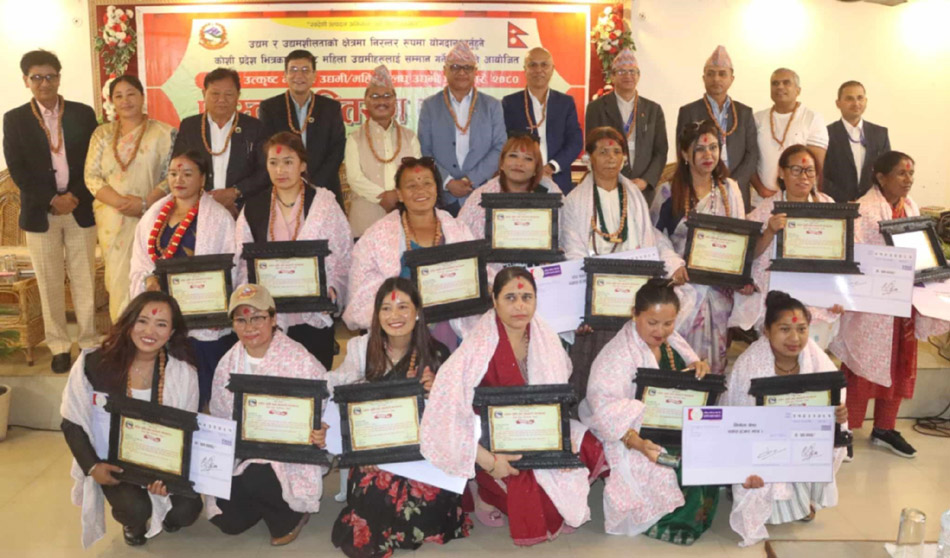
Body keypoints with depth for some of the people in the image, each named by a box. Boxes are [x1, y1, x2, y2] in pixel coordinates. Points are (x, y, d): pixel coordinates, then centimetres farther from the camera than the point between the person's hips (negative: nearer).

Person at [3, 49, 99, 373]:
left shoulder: (83, 114, 5)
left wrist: (75, 196, -9)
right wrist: (52, 200, -11)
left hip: (80, 208, 0)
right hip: (39, 212, 0)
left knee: (85, 280, 4)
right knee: (50, 283, 6)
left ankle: (89, 342, 14)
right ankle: (59, 346, 16)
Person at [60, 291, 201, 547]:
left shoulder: (183, 372, -12)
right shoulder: (94, 364, -14)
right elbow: (73, 423, -4)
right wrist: (92, 466, -15)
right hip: (113, 461, -1)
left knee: (186, 510, -19)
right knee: (137, 509, -27)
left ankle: (165, 514, 20)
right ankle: (134, 523, 13)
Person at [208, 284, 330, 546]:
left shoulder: (300, 360, -17)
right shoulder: (228, 364, 0)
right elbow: (220, 419, 11)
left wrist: (321, 437, -34)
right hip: (243, 454, 5)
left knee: (249, 482, -30)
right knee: (228, 521, -4)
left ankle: (289, 514, 3)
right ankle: (267, 503, 29)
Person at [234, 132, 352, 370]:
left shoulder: (324, 204, 2)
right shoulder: (253, 208, 9)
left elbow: (344, 257, 1)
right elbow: (242, 261, 9)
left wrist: (332, 289, -14)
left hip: (313, 316, -2)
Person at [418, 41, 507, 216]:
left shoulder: (492, 106, 10)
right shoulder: (429, 106, 9)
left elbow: (499, 148, 2)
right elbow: (424, 152, 2)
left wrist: (471, 180, -8)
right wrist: (448, 183, -9)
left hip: (482, 196, 0)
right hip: (442, 199, 0)